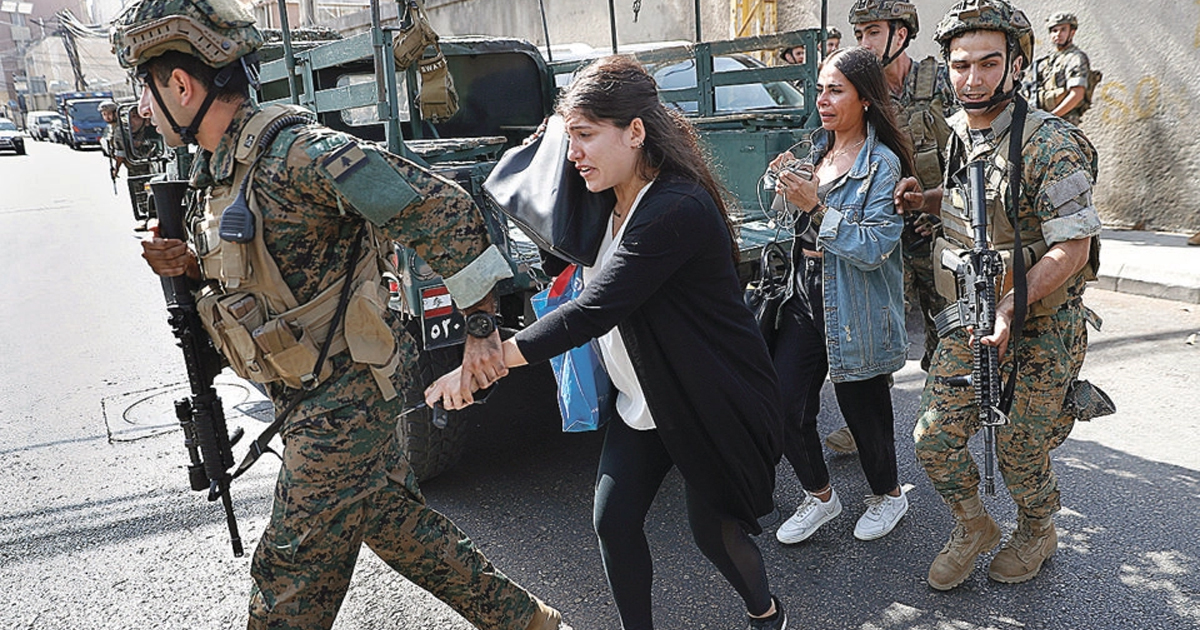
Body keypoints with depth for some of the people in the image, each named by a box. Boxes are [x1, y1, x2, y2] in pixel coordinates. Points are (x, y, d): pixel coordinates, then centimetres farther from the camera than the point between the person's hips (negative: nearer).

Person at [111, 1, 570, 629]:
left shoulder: (298, 151, -23)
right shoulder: (221, 166, 8)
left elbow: (442, 207, -26)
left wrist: (480, 324, -23)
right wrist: (191, 264, 1)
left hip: (342, 395, -10)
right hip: (330, 394, 10)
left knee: (290, 577, 5)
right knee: (398, 524, 20)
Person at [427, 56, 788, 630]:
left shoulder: (676, 210, -29)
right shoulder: (611, 199, 1)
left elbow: (593, 311, -33)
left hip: (713, 404, -7)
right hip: (642, 401, 8)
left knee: (711, 527, 9)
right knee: (613, 521, 5)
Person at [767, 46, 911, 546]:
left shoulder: (883, 164, -13)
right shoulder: (815, 151, 9)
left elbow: (875, 247, -21)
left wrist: (816, 207, -25)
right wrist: (786, 187, 1)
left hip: (855, 312, -6)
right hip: (804, 300, 6)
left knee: (864, 411, 10)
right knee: (785, 406, 3)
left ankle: (887, 495, 39)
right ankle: (819, 496, 27)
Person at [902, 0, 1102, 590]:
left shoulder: (1050, 143, -19)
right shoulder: (959, 135, 4)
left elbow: (1073, 247, -21)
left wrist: (1014, 302, -32)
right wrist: (924, 198, 7)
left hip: (1039, 330, -6)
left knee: (1018, 452, 9)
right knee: (935, 437, 6)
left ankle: (1036, 533, 40)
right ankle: (973, 527, 32)